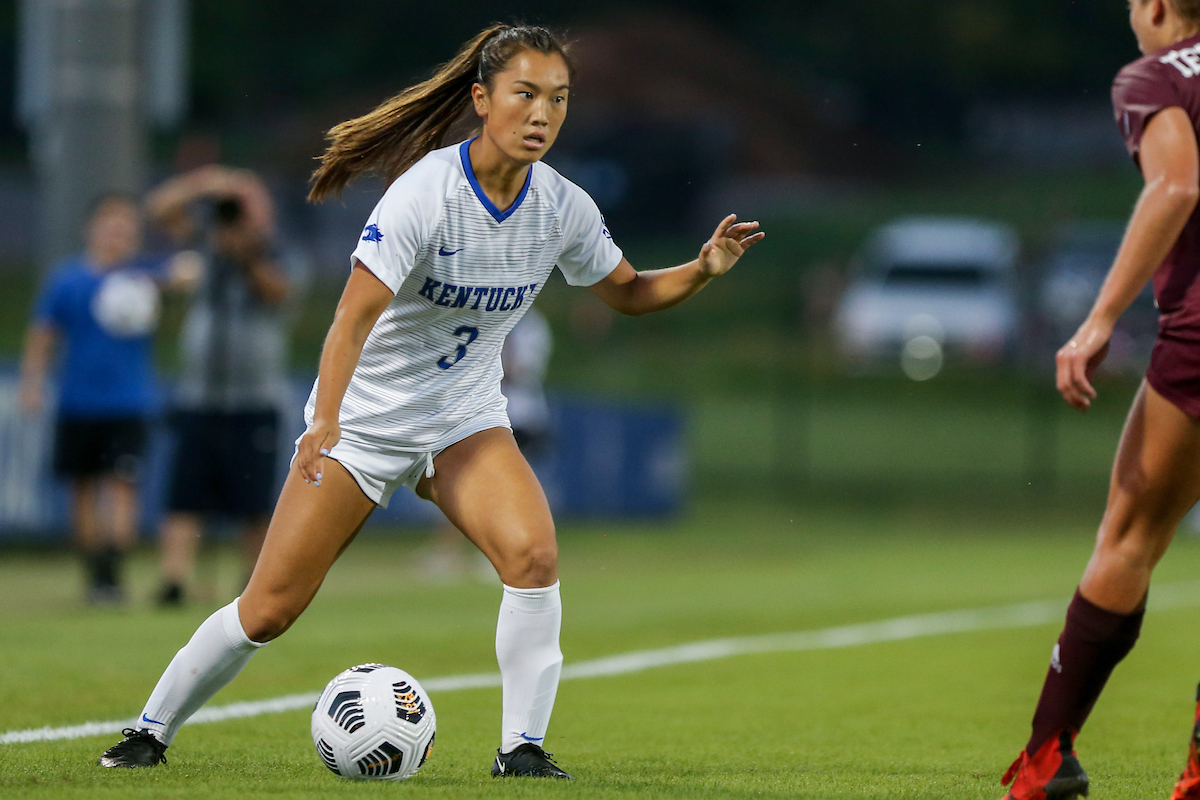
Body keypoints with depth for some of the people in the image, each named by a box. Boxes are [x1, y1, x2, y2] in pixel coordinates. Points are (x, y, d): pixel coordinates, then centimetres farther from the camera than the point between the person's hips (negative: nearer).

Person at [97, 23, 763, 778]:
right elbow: (357, 312, -29)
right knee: (270, 609, -1)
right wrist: (325, 422, -43)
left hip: (466, 419, 4)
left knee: (533, 553, -25)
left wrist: (702, 270, -9)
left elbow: (627, 291, 10)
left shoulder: (562, 206, -8)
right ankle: (152, 730, 20)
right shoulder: (428, 192, -23)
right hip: (364, 419, -4)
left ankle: (522, 746, -14)